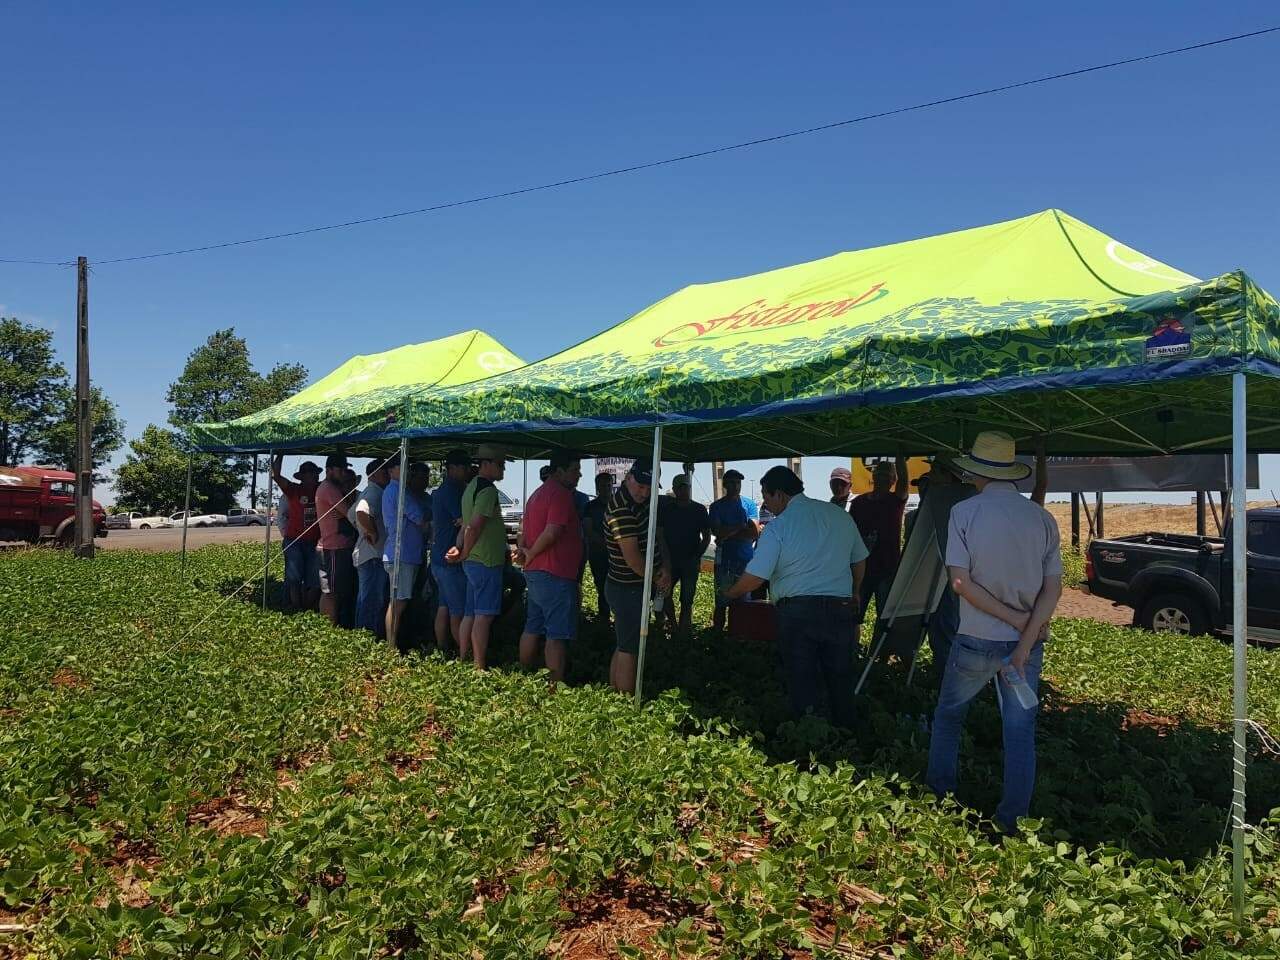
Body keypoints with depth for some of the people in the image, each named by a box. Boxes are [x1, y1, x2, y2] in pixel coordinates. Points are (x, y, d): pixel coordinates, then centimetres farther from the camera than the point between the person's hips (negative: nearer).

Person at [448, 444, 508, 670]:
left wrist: (459, 548, 2)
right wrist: (465, 554, -11)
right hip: (486, 562, -10)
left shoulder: (472, 487, 16)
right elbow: (474, 527, -23)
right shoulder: (488, 489, -16)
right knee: (484, 616, -7)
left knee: (470, 614, 14)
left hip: (474, 561, 10)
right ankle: (479, 668, -5)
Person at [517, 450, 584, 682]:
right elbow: (552, 533, -25)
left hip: (534, 573, 10)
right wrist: (531, 554, -12)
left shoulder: (537, 494, 18)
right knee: (558, 635, -5)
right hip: (556, 575, -10)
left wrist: (526, 552, 9)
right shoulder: (561, 494, -15)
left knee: (532, 628, 17)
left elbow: (525, 532, 21)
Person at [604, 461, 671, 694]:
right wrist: (656, 580, -9)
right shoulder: (621, 509, -24)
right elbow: (632, 558, -25)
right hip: (628, 589, -10)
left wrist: (665, 566, -2)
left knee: (623, 645, 18)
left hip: (633, 587, 10)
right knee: (629, 649, -1)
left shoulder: (642, 500, 5)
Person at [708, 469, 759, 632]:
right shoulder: (717, 507, 8)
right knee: (722, 601, -2)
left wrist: (728, 533, -6)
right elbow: (717, 531, -5)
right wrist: (741, 527, -7)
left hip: (747, 559, 1)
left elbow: (755, 532, -2)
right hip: (724, 560, -1)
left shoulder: (749, 504, 10)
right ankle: (717, 630, 6)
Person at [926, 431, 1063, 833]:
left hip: (977, 639, -3)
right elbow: (1053, 588, -4)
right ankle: (1013, 820, 17)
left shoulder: (965, 511, -9)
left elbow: (960, 581, -16)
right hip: (1027, 641, 3)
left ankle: (939, 796, 28)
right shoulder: (1042, 518, 1)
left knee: (948, 716, 18)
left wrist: (1014, 617, -10)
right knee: (1020, 731, 10)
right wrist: (1025, 644, -9)